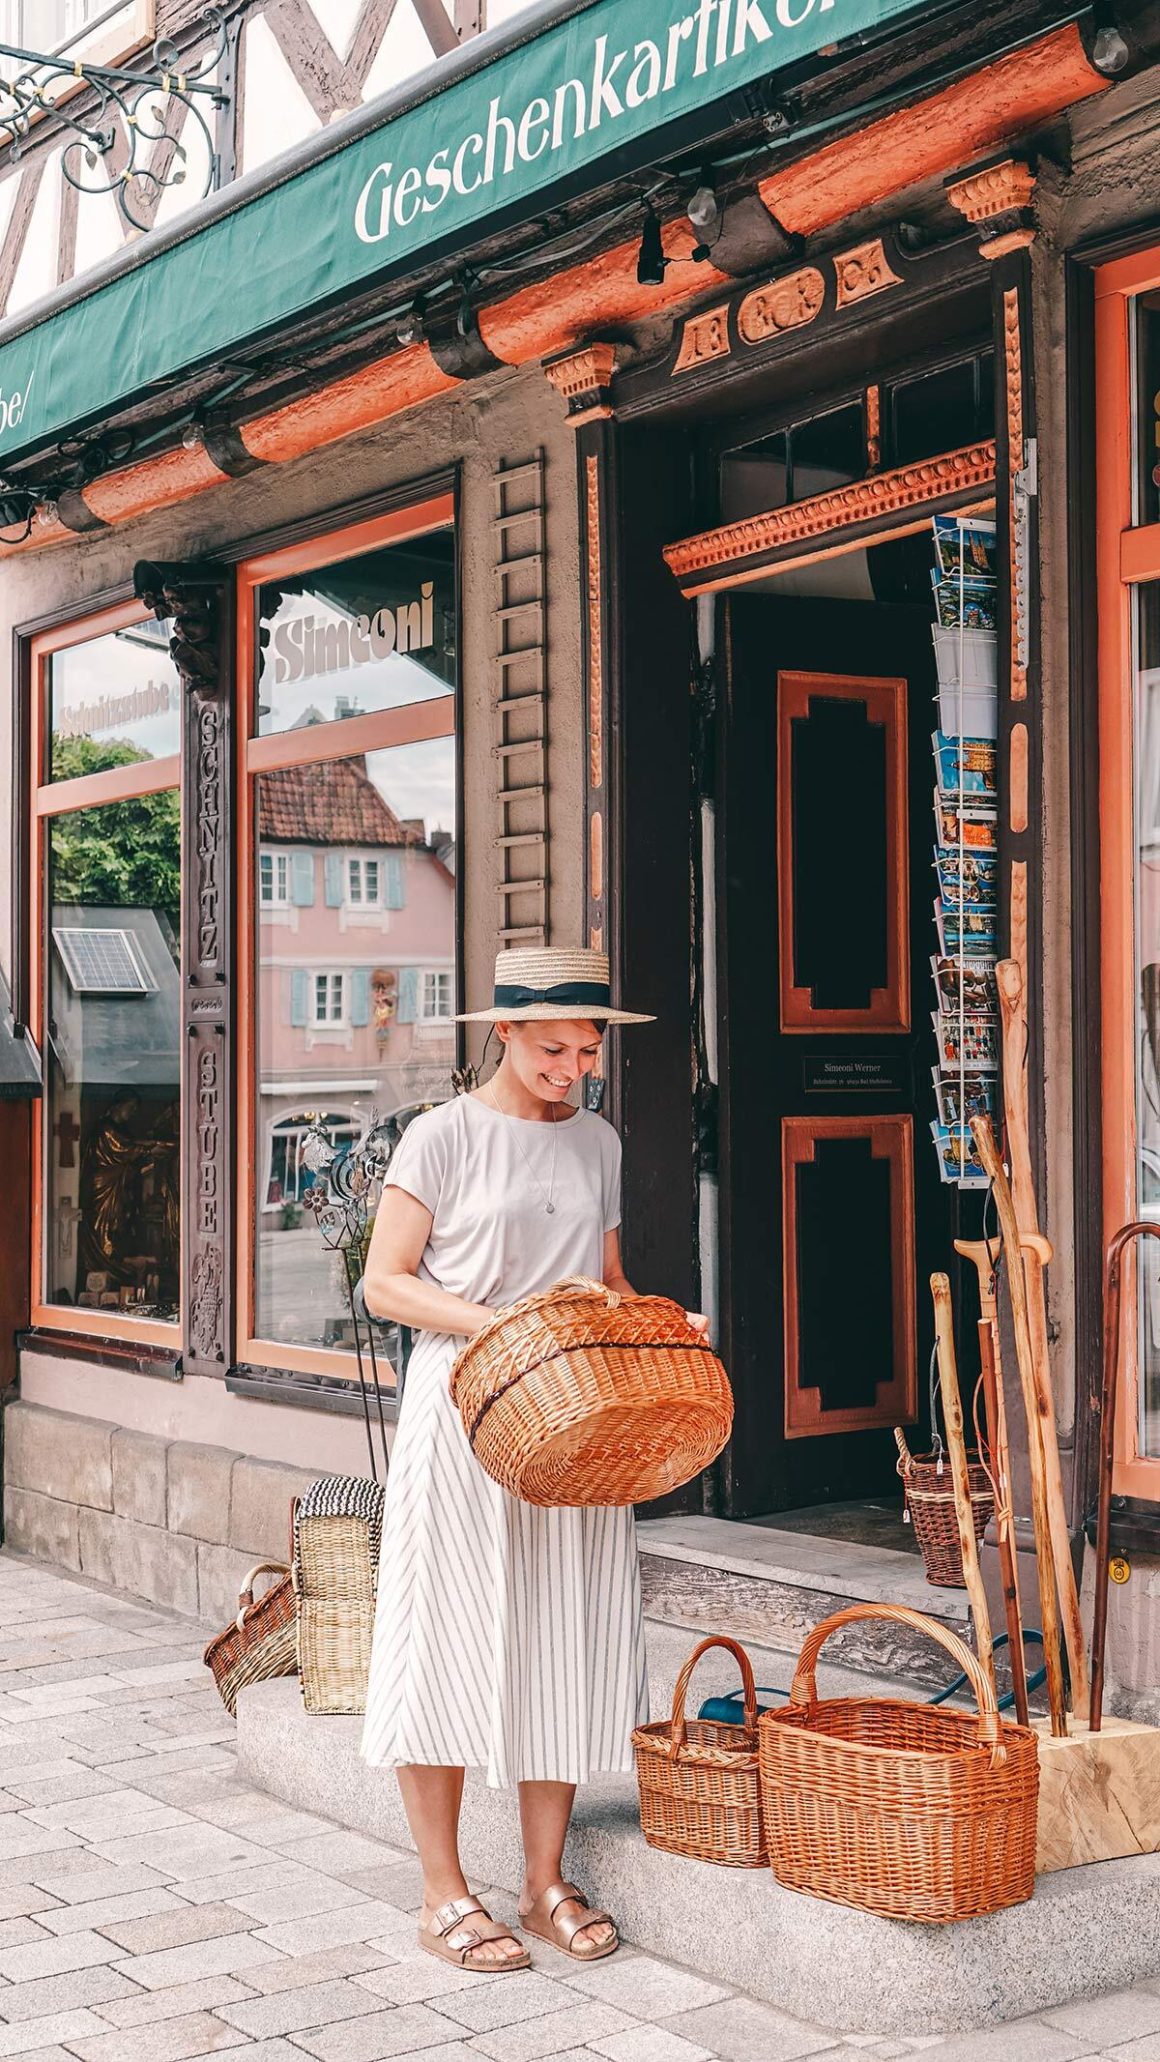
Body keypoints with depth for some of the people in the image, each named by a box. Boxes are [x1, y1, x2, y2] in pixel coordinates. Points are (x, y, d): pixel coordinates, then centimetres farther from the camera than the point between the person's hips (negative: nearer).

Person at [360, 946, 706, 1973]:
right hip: (465, 1415, -5)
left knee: (568, 1638, 7)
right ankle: (444, 1894, 12)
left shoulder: (597, 1142, 12)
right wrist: (498, 1323, -18)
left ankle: (546, 1879, 20)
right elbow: (386, 1282, -6)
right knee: (451, 1634, 0)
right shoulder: (444, 1136, -4)